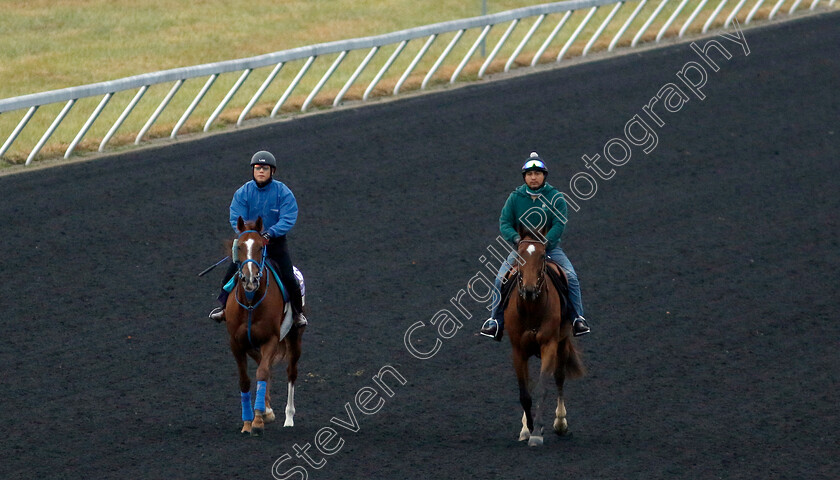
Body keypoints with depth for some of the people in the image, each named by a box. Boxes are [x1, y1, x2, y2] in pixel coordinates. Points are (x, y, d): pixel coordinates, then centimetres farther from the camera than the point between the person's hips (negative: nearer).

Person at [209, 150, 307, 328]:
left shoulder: (283, 193, -10)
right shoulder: (242, 193, -6)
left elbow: (288, 219, -18)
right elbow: (236, 219, -12)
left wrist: (271, 233, -33)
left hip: (276, 242, -2)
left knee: (288, 278, -10)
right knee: (231, 274, -3)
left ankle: (297, 311, 10)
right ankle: (225, 308, 17)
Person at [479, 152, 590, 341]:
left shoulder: (555, 197, -3)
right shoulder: (515, 197, 1)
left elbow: (559, 225, -12)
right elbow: (504, 223, -2)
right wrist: (516, 239, -23)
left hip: (550, 247, -1)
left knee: (571, 278, -19)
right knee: (501, 279, -16)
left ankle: (578, 319, -8)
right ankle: (496, 321, -7)